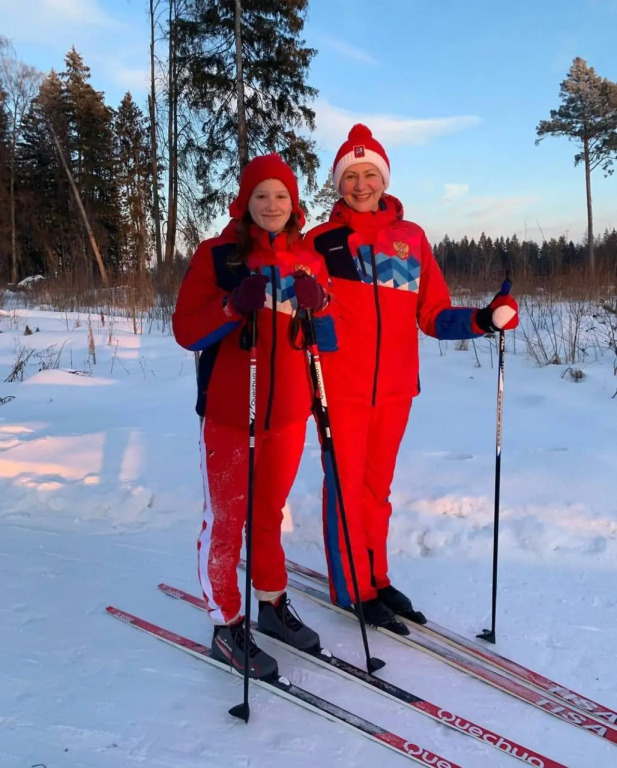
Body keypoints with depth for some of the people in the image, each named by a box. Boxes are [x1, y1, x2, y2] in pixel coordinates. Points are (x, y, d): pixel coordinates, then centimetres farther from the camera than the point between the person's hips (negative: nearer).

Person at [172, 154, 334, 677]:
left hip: (288, 411, 4)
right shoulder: (218, 255, -4)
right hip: (230, 411, -4)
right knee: (226, 518, 3)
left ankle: (273, 604, 33)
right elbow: (186, 330, -9)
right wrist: (236, 306, -25)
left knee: (270, 514, 17)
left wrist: (316, 306, -12)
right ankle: (226, 626, 17)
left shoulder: (309, 261, 8)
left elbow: (329, 339, 9)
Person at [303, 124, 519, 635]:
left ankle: (376, 577, 30)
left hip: (395, 388, 3)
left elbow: (434, 315, 5)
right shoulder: (321, 240, 2)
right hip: (341, 387, -3)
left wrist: (482, 319, -12)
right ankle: (354, 589, 19)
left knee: (377, 486, 15)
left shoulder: (411, 238, 8)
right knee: (346, 486, 3)